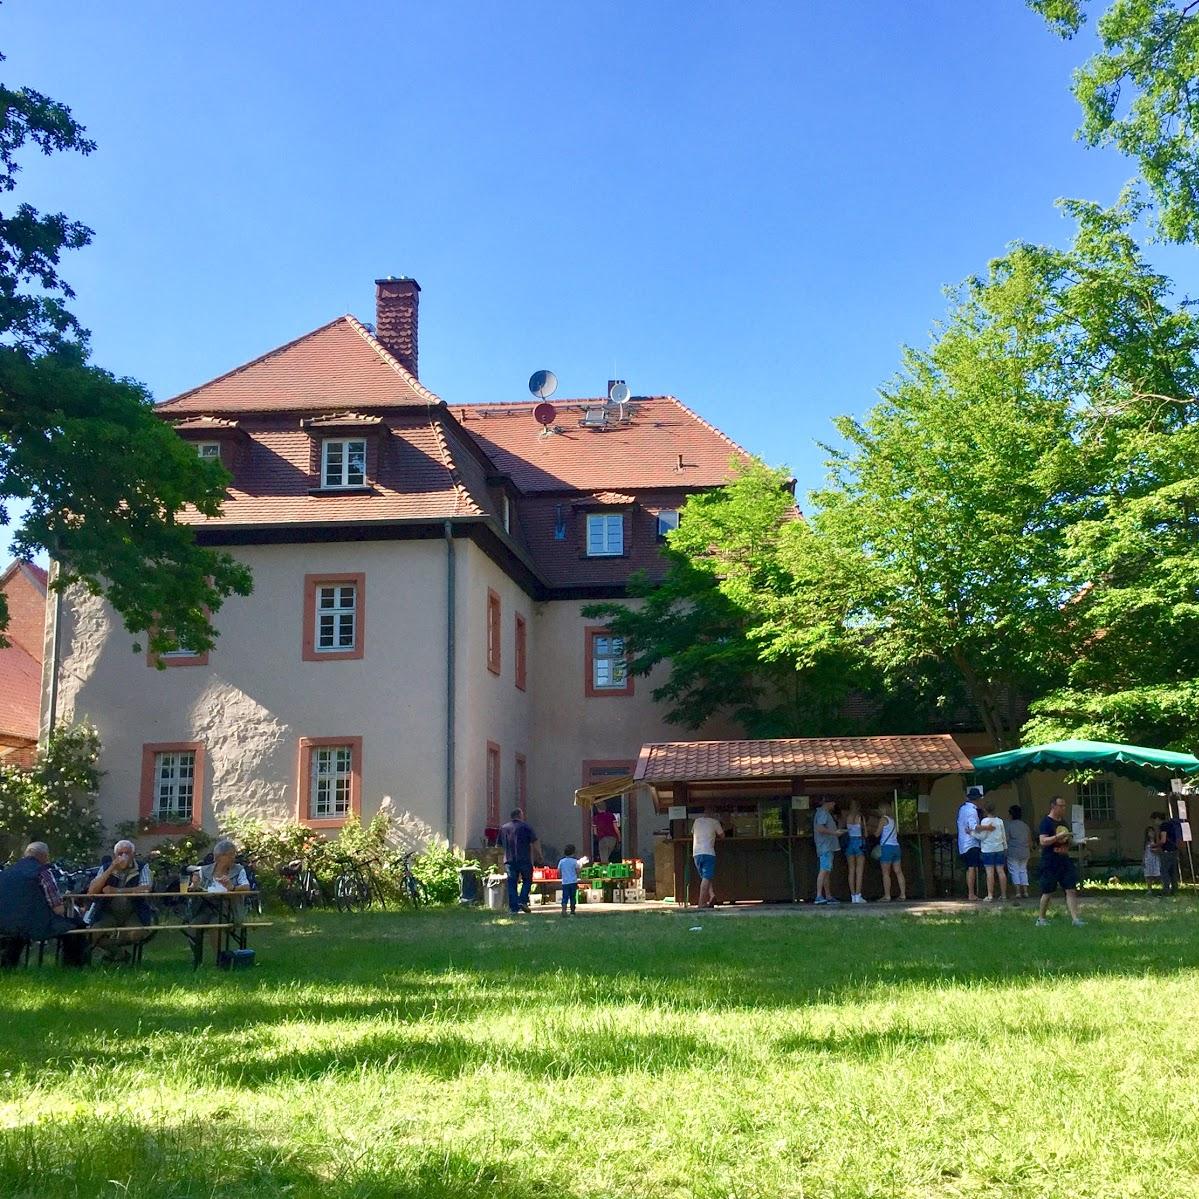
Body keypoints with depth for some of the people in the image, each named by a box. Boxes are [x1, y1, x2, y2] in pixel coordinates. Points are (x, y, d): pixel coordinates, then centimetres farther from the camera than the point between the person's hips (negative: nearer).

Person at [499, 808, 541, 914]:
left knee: (512, 883, 5)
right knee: (527, 880, 12)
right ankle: (523, 901, -5)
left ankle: (513, 908, 1)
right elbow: (535, 843, -4)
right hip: (524, 859, -3)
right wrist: (539, 857, 4)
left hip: (509, 860, 3)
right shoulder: (526, 826, -1)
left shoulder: (504, 828, 13)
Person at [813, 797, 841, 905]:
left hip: (828, 847, 11)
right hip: (825, 847, -11)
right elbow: (820, 828, -22)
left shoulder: (826, 813, 23)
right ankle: (819, 896, -23)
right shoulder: (823, 813, -11)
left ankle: (828, 896, 18)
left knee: (827, 872, 13)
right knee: (824, 870, -17)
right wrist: (834, 833, -16)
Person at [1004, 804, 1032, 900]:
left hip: (1013, 852, -5)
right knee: (1023, 870, 14)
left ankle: (1018, 892, -7)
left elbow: (1006, 839, -10)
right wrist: (1030, 848, 28)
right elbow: (1030, 840, 14)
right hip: (1025, 852, 5)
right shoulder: (1025, 825, 10)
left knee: (1014, 871, 0)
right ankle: (1025, 891, 8)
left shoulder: (1009, 825, -7)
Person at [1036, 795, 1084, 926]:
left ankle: (1075, 918, -4)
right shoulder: (1046, 823, -9)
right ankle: (1041, 918, 16)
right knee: (1048, 892, 2)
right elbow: (1043, 841, -20)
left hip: (1065, 860, 7)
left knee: (1071, 890, -3)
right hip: (1050, 862, -7)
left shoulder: (1063, 822, 15)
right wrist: (1058, 836, -28)